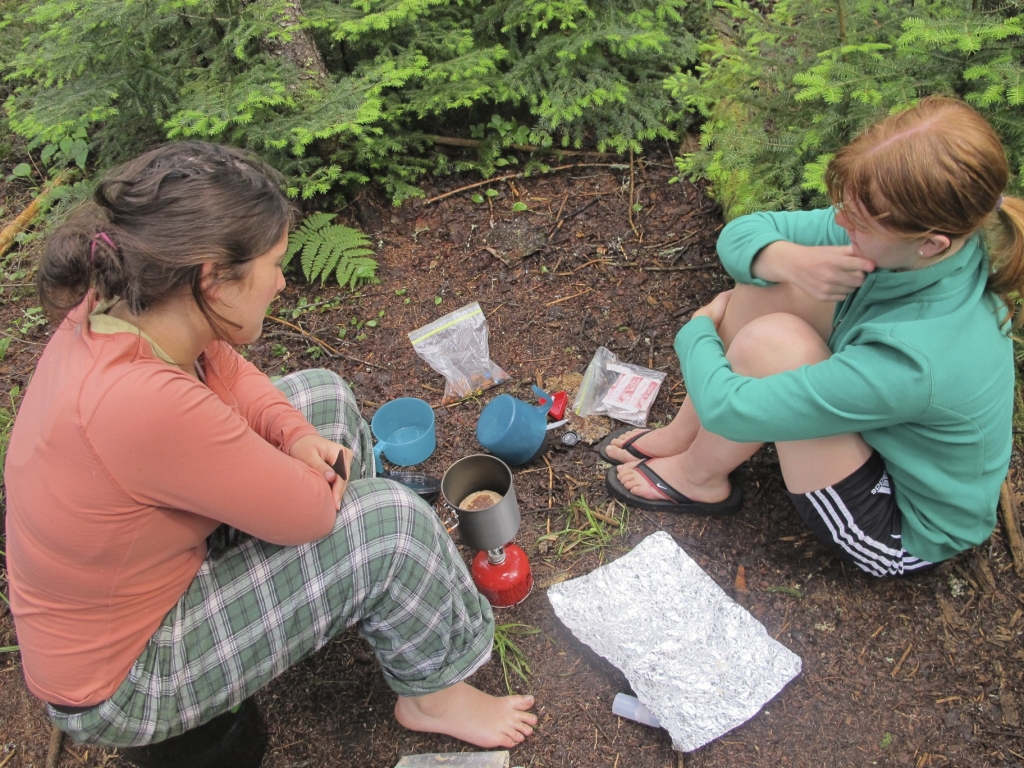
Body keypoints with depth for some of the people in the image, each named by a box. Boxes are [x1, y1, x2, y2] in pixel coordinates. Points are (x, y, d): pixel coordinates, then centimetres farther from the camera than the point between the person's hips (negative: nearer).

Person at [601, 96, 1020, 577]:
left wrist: (696, 332, -14)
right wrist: (790, 260, -33)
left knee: (771, 340, -30)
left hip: (903, 530, -7)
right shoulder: (895, 239, -18)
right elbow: (740, 234, -10)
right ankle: (682, 436, 7)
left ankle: (699, 479, -1)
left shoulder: (917, 358, -40)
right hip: (874, 427, 7)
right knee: (768, 281, -10)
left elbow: (728, 408, -34)